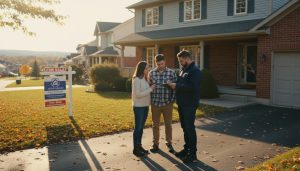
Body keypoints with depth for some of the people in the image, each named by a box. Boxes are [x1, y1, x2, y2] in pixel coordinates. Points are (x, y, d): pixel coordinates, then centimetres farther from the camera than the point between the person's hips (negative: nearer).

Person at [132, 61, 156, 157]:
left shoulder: (144, 79, 10)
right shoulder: (136, 79, -15)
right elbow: (138, 94, -21)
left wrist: (151, 88, -4)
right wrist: (150, 89, -17)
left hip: (145, 106, 8)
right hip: (138, 106, -8)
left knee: (141, 127, 14)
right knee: (137, 127, -1)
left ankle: (139, 146, 24)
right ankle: (135, 149, 8)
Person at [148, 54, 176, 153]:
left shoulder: (171, 72, -4)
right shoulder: (151, 73, -1)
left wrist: (172, 100, -8)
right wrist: (150, 100, -2)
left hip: (167, 103, -1)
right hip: (155, 103, 1)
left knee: (168, 124, 11)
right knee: (155, 125, 11)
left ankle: (169, 143, 27)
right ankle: (155, 143, 26)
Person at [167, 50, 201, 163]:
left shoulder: (195, 71, -14)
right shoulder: (183, 70, 14)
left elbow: (193, 87, -26)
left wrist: (177, 86, -22)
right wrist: (174, 84, 1)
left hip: (190, 105, -9)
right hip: (182, 103, 9)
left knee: (190, 128, -3)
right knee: (184, 127, 15)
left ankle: (192, 154, 6)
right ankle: (186, 149, 27)